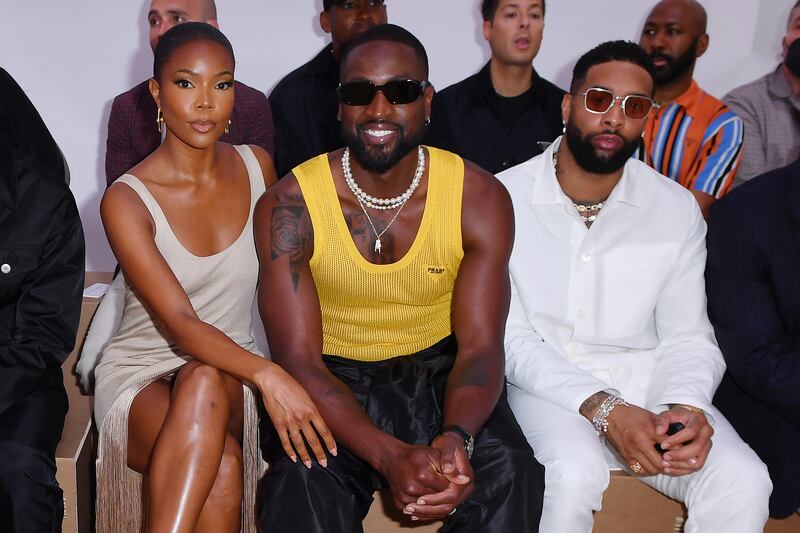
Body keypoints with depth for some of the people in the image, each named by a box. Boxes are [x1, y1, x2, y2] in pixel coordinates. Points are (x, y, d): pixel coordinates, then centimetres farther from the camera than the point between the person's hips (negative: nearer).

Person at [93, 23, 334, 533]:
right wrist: (265, 373, -40)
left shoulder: (257, 166, 1)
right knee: (222, 468, -36)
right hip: (140, 375, -2)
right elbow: (178, 323, -23)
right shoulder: (126, 200, -13)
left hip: (230, 375, 3)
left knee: (204, 382, -35)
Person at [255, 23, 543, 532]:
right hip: (331, 380, -1)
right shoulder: (289, 206, -14)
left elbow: (480, 347, -12)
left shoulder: (480, 198, -9)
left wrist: (456, 438, -35)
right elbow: (299, 359, -18)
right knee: (303, 484, -32)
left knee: (511, 471, -26)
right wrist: (390, 456, -34)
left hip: (436, 371, 2)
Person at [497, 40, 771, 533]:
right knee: (575, 474, -33)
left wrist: (686, 407, -20)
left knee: (742, 481, -22)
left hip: (645, 381, 3)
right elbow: (509, 335, -10)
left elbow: (687, 335, 2)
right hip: (545, 383, -2)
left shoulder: (677, 209, 4)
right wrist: (603, 409, -22)